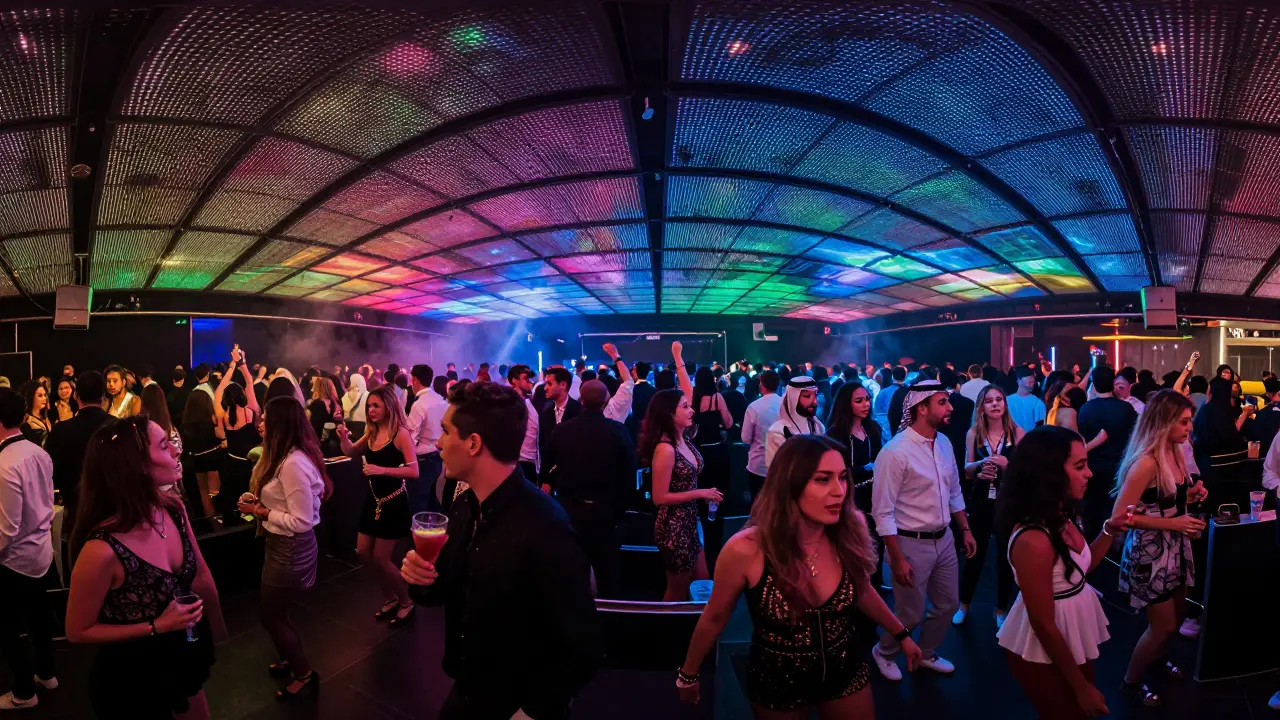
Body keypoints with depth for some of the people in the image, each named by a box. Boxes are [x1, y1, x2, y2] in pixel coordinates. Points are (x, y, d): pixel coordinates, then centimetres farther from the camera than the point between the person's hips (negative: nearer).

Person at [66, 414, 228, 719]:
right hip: (132, 679, -5)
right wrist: (157, 626, -23)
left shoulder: (174, 509, -14)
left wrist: (217, 631, 9)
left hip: (185, 658, 5)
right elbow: (77, 631, -16)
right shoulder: (102, 549, -31)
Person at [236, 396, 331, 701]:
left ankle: (305, 674, 24)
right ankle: (291, 659, 43)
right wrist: (260, 501, 1)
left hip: (291, 548, -10)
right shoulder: (289, 457, 4)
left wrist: (260, 512, -18)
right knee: (275, 612, 23)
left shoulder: (292, 464, -28)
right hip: (282, 545, 10)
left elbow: (302, 521, -27)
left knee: (270, 616, 7)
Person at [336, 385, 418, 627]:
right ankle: (389, 598, 32)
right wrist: (344, 438, -4)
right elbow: (351, 453, 16)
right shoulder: (372, 432, 3)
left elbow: (414, 471, -23)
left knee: (381, 558, -2)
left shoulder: (400, 434, -18)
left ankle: (406, 602, 20)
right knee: (364, 552, 12)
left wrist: (383, 470, -32)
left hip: (394, 502, -8)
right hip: (374, 500, 8)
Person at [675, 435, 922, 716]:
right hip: (777, 680, -2)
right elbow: (714, 618, -10)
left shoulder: (850, 533, -18)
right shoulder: (745, 551, -28)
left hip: (846, 671, 3)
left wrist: (902, 634, 16)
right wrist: (688, 675, 1)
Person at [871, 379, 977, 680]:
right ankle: (884, 653, 36)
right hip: (911, 544, -7)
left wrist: (965, 530, 15)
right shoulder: (895, 452, -23)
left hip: (944, 540, 7)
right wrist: (897, 559, -20)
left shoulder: (944, 443, 2)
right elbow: (883, 512, -21)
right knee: (910, 614, 7)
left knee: (948, 604, 19)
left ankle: (926, 654, 45)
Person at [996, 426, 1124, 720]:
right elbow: (1044, 626, -24)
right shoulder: (1033, 540, -31)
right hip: (1046, 655, -8)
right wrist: (1082, 687, -14)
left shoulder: (1061, 517, -4)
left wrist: (1110, 529, 1)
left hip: (1073, 642, 9)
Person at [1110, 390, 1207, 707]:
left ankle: (1156, 657, 49)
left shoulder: (1174, 453, 1)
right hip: (1150, 551, -8)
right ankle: (1131, 681, 26)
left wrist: (1190, 494, -3)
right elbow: (1120, 516, -26)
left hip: (1175, 547, 8)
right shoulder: (1146, 462, -26)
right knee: (1163, 625, 5)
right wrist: (1172, 523, -26)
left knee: (1177, 617, 23)